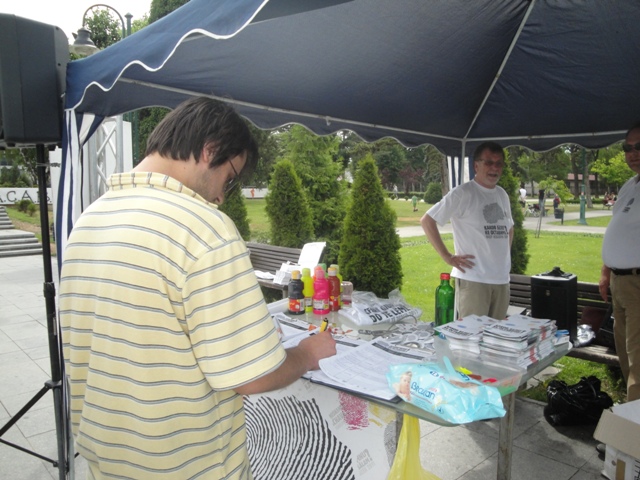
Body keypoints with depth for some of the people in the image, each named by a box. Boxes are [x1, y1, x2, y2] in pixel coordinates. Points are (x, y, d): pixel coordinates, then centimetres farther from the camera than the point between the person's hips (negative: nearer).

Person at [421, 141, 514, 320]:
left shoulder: (502, 194, 14)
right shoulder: (463, 193, -8)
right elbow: (427, 221, -11)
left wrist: (506, 254, 14)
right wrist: (448, 257, -13)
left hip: (502, 280, 7)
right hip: (473, 280, -7)